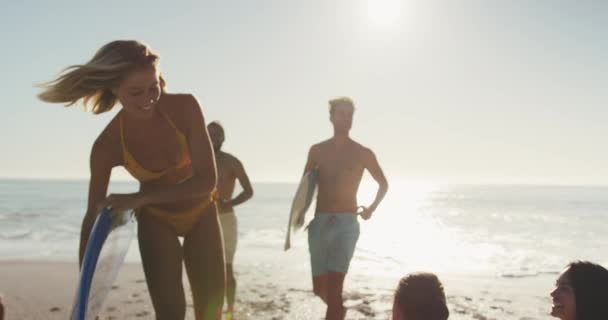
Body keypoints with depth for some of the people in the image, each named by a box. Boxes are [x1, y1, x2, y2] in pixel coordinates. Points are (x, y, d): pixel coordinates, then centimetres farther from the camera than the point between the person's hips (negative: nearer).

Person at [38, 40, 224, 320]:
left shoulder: (185, 107, -28)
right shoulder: (107, 146, -25)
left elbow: (207, 180, -27)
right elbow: (92, 218, -15)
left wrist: (138, 199, -33)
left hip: (201, 213, 1)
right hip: (156, 220, -1)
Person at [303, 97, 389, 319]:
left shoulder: (362, 153, 1)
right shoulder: (317, 150, 8)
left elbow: (384, 184, 17)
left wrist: (372, 209, 7)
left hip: (346, 223, -3)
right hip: (319, 223, 3)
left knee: (334, 288, -16)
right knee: (319, 288, 12)